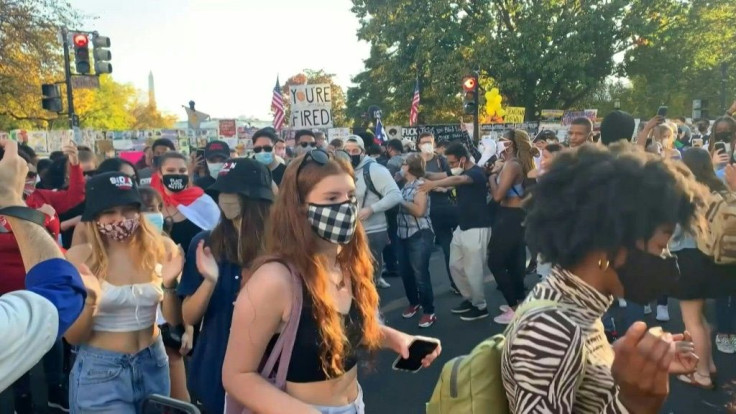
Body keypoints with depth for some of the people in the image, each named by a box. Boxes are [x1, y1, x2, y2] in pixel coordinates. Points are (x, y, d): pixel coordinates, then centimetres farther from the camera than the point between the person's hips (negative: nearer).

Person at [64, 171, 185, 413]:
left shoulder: (161, 249, -8)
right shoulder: (80, 257, -12)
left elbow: (174, 319, -4)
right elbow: (73, 337, -9)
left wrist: (169, 284, -21)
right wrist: (88, 305, -27)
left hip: (153, 365, 3)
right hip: (100, 370, -3)